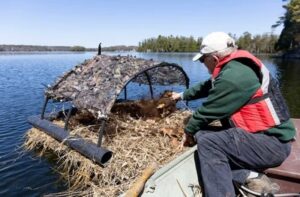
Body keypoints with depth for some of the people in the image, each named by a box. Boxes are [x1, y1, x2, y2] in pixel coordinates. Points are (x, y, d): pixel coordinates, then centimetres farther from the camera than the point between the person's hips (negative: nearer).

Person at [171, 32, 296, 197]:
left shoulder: (232, 76, -23)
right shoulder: (234, 67, 8)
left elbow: (207, 111, -16)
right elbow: (206, 87, 21)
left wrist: (188, 131, 2)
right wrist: (183, 95, 33)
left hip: (271, 142, -10)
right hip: (266, 136, 10)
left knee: (206, 140, -22)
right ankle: (249, 177, -2)